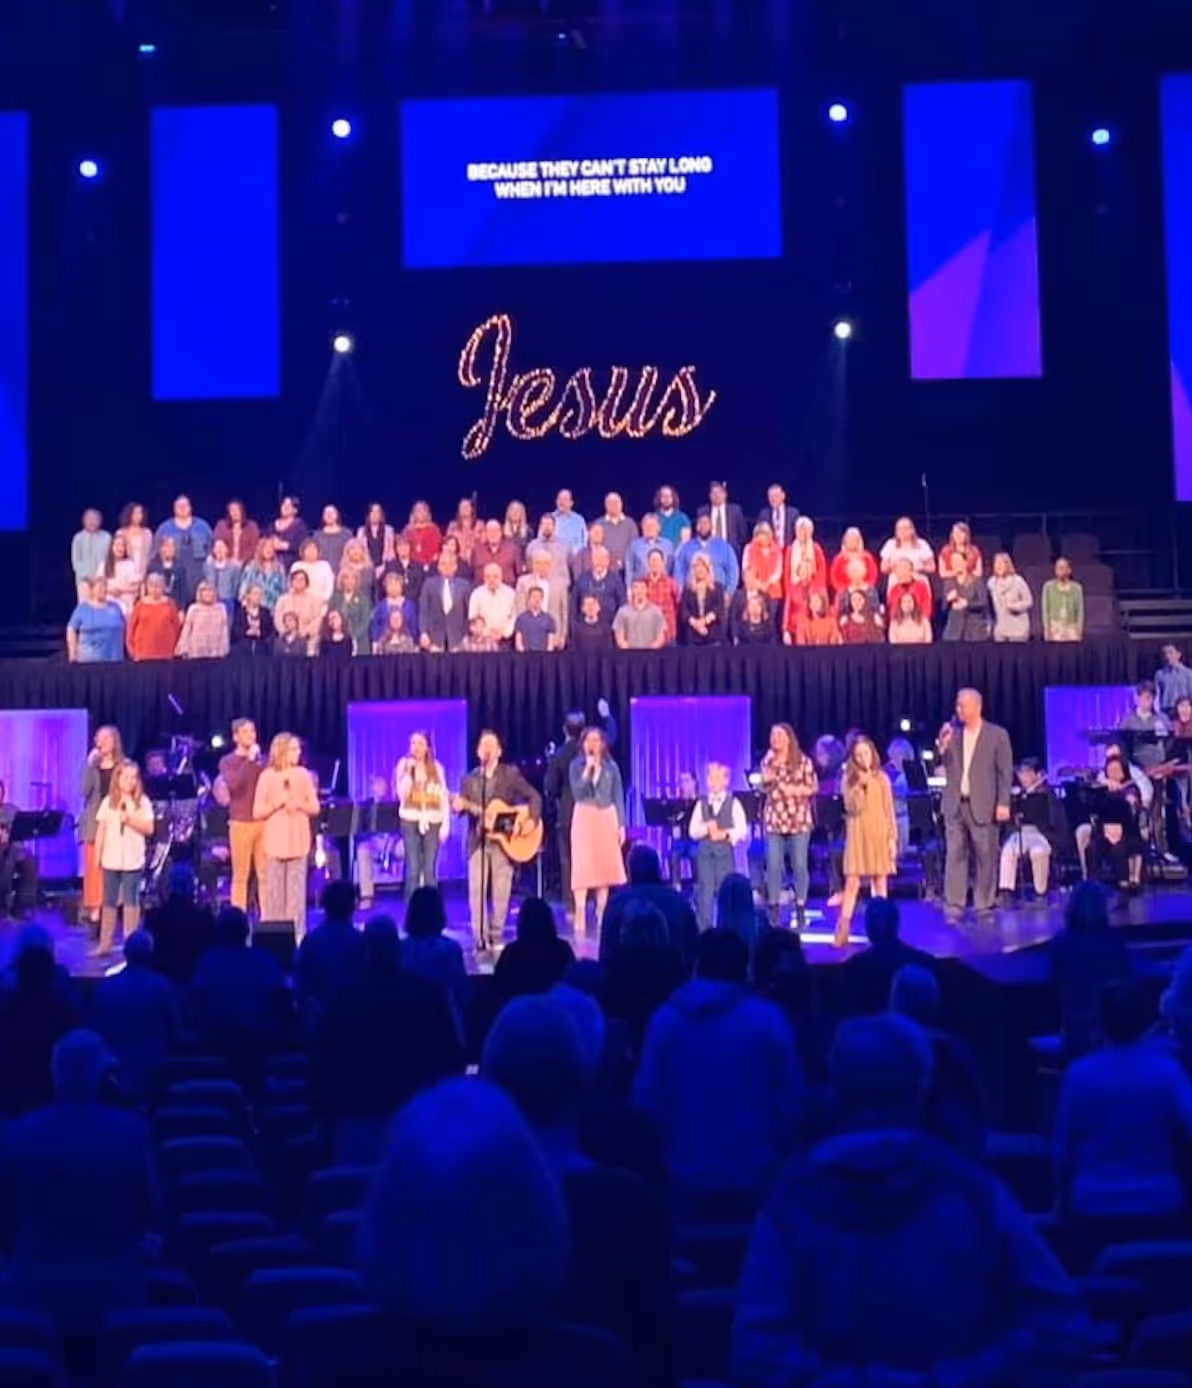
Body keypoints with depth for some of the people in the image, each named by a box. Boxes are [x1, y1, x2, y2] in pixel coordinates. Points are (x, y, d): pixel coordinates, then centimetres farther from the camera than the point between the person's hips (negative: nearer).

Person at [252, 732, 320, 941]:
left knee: (297, 889, 3)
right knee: (274, 889, 2)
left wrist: (299, 804, -13)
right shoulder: (267, 776, -3)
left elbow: (315, 808, 5)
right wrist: (278, 803, -18)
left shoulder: (303, 774, 5)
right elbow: (257, 812, -4)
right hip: (275, 840, -2)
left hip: (298, 839, 2)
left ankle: (297, 933, 8)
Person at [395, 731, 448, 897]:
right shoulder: (404, 765, 4)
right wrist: (409, 771, -15)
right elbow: (402, 793, -7)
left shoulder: (437, 767, 7)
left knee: (430, 870, 1)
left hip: (432, 822, 1)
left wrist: (445, 824, -2)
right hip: (410, 821, -1)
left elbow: (443, 796, 4)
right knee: (413, 869, -5)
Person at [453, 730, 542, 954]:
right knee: (476, 892, -2)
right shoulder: (469, 779, 12)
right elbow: (465, 807, 6)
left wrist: (531, 820, -15)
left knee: (500, 893, 1)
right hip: (477, 842, 2)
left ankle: (496, 937, 12)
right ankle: (481, 939, 5)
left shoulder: (511, 773, 3)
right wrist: (459, 807, -17)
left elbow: (534, 796, -1)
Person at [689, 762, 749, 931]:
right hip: (704, 851, 2)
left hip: (725, 851, -1)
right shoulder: (701, 803, 9)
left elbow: (742, 830, -4)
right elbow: (692, 831, 4)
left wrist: (725, 834, -17)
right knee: (705, 890, -1)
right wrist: (706, 828, -14)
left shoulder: (733, 803, 3)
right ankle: (704, 929, 3)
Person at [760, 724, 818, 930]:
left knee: (799, 864, 2)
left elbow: (813, 787, 0)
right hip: (774, 819, 2)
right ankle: (774, 909, 8)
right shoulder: (767, 761, 7)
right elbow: (763, 789, 13)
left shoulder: (803, 761, -2)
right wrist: (766, 781, -9)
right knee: (773, 865, 0)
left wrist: (796, 790, -17)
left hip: (799, 818, -2)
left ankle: (800, 909, 11)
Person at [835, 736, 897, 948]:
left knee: (880, 883, 5)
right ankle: (843, 928, -4)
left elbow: (889, 810, 4)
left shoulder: (882, 778, 4)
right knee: (852, 883, -5)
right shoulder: (848, 779, 2)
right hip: (857, 835, -1)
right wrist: (860, 786, -18)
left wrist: (892, 837, -1)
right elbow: (852, 808, -8)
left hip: (879, 834, 1)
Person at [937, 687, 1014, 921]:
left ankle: (983, 907, 12)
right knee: (954, 856, 0)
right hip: (955, 805, 3)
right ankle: (953, 908, 3)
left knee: (985, 858, 3)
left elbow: (1005, 772, -2)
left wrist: (1003, 803, -11)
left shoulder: (997, 735, 0)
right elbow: (944, 766, 7)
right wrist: (942, 746, -11)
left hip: (983, 806, -3)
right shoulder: (952, 733, 10)